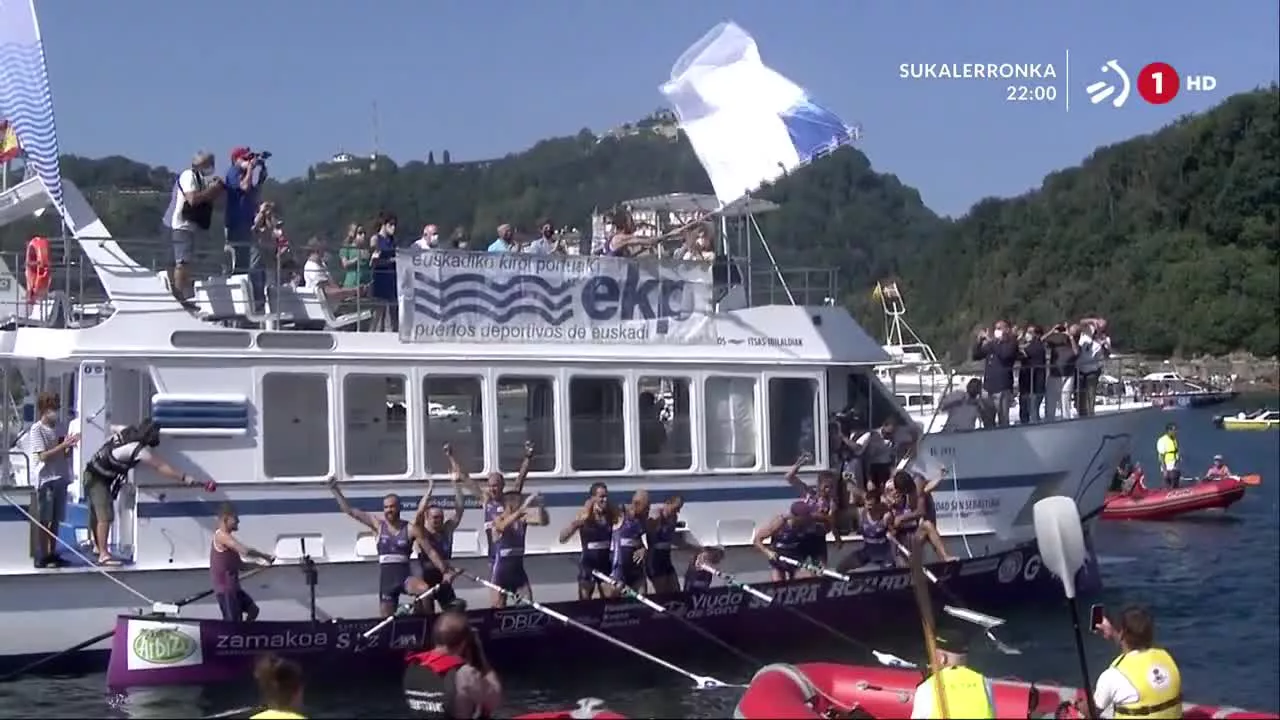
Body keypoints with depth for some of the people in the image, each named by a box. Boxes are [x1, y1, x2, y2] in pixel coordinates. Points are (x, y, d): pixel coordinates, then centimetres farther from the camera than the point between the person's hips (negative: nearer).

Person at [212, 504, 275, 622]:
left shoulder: (227, 537, 17)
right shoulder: (221, 536, -15)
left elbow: (239, 564, 23)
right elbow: (245, 551, -28)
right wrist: (265, 556, -15)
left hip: (232, 587, 10)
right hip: (225, 588, -10)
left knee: (253, 609, 15)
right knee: (232, 622, -8)